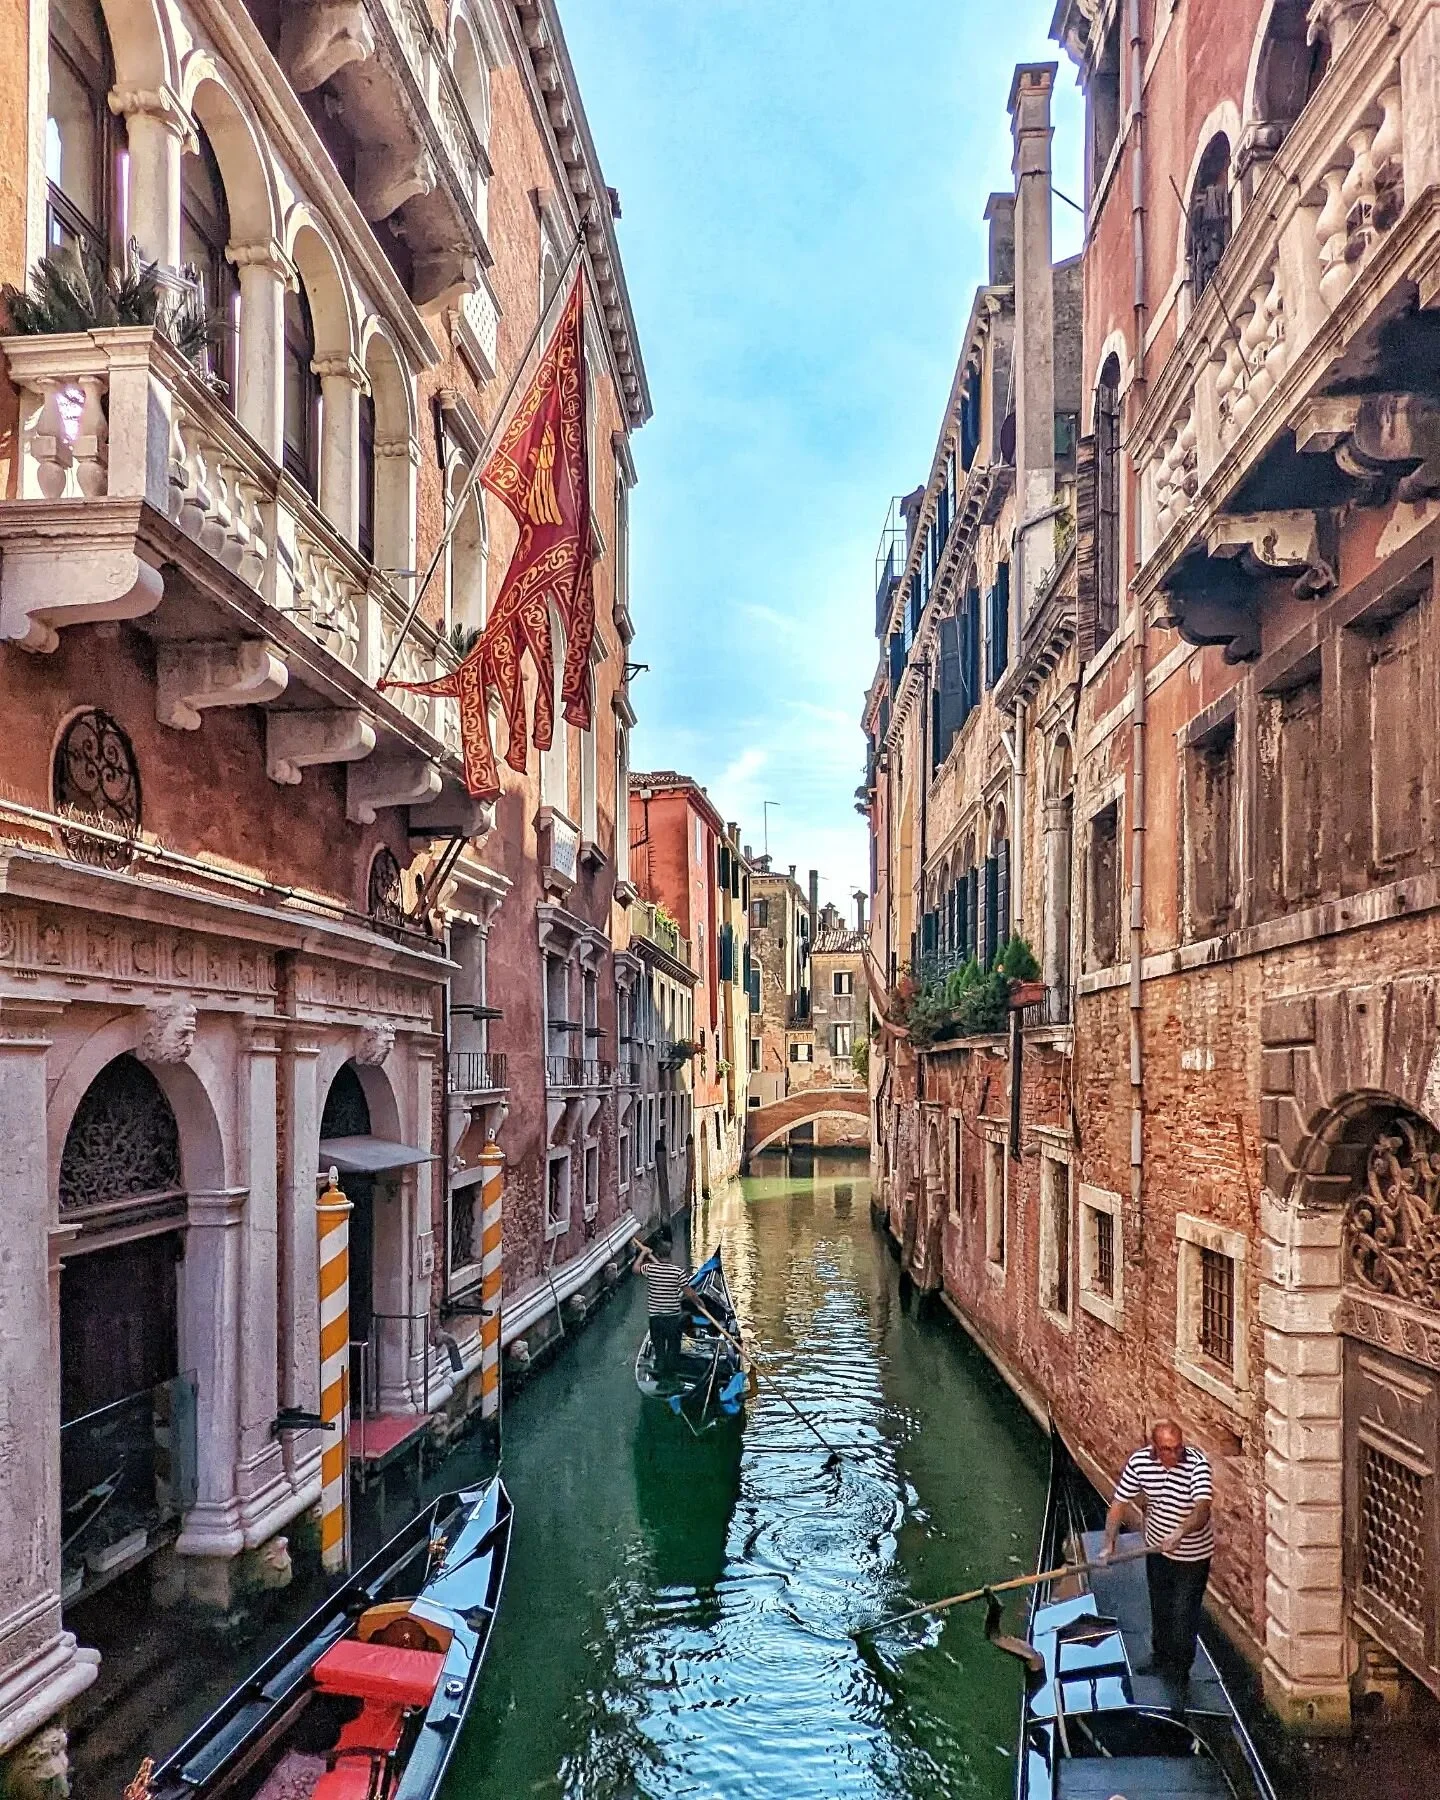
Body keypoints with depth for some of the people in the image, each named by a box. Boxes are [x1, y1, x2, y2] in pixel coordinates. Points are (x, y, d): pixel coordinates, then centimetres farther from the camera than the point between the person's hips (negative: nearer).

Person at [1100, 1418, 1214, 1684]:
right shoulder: (1139, 1461, -19)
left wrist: (1180, 1532, -59)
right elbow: (1119, 1503, -10)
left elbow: (1202, 1509, -42)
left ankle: (1179, 1671, 30)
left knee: (1184, 1615, 7)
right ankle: (1160, 1658, 47)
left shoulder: (1197, 1463, -30)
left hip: (1193, 1554, -4)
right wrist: (1109, 1544, -16)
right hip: (1157, 1548, 4)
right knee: (1160, 1609, 23)